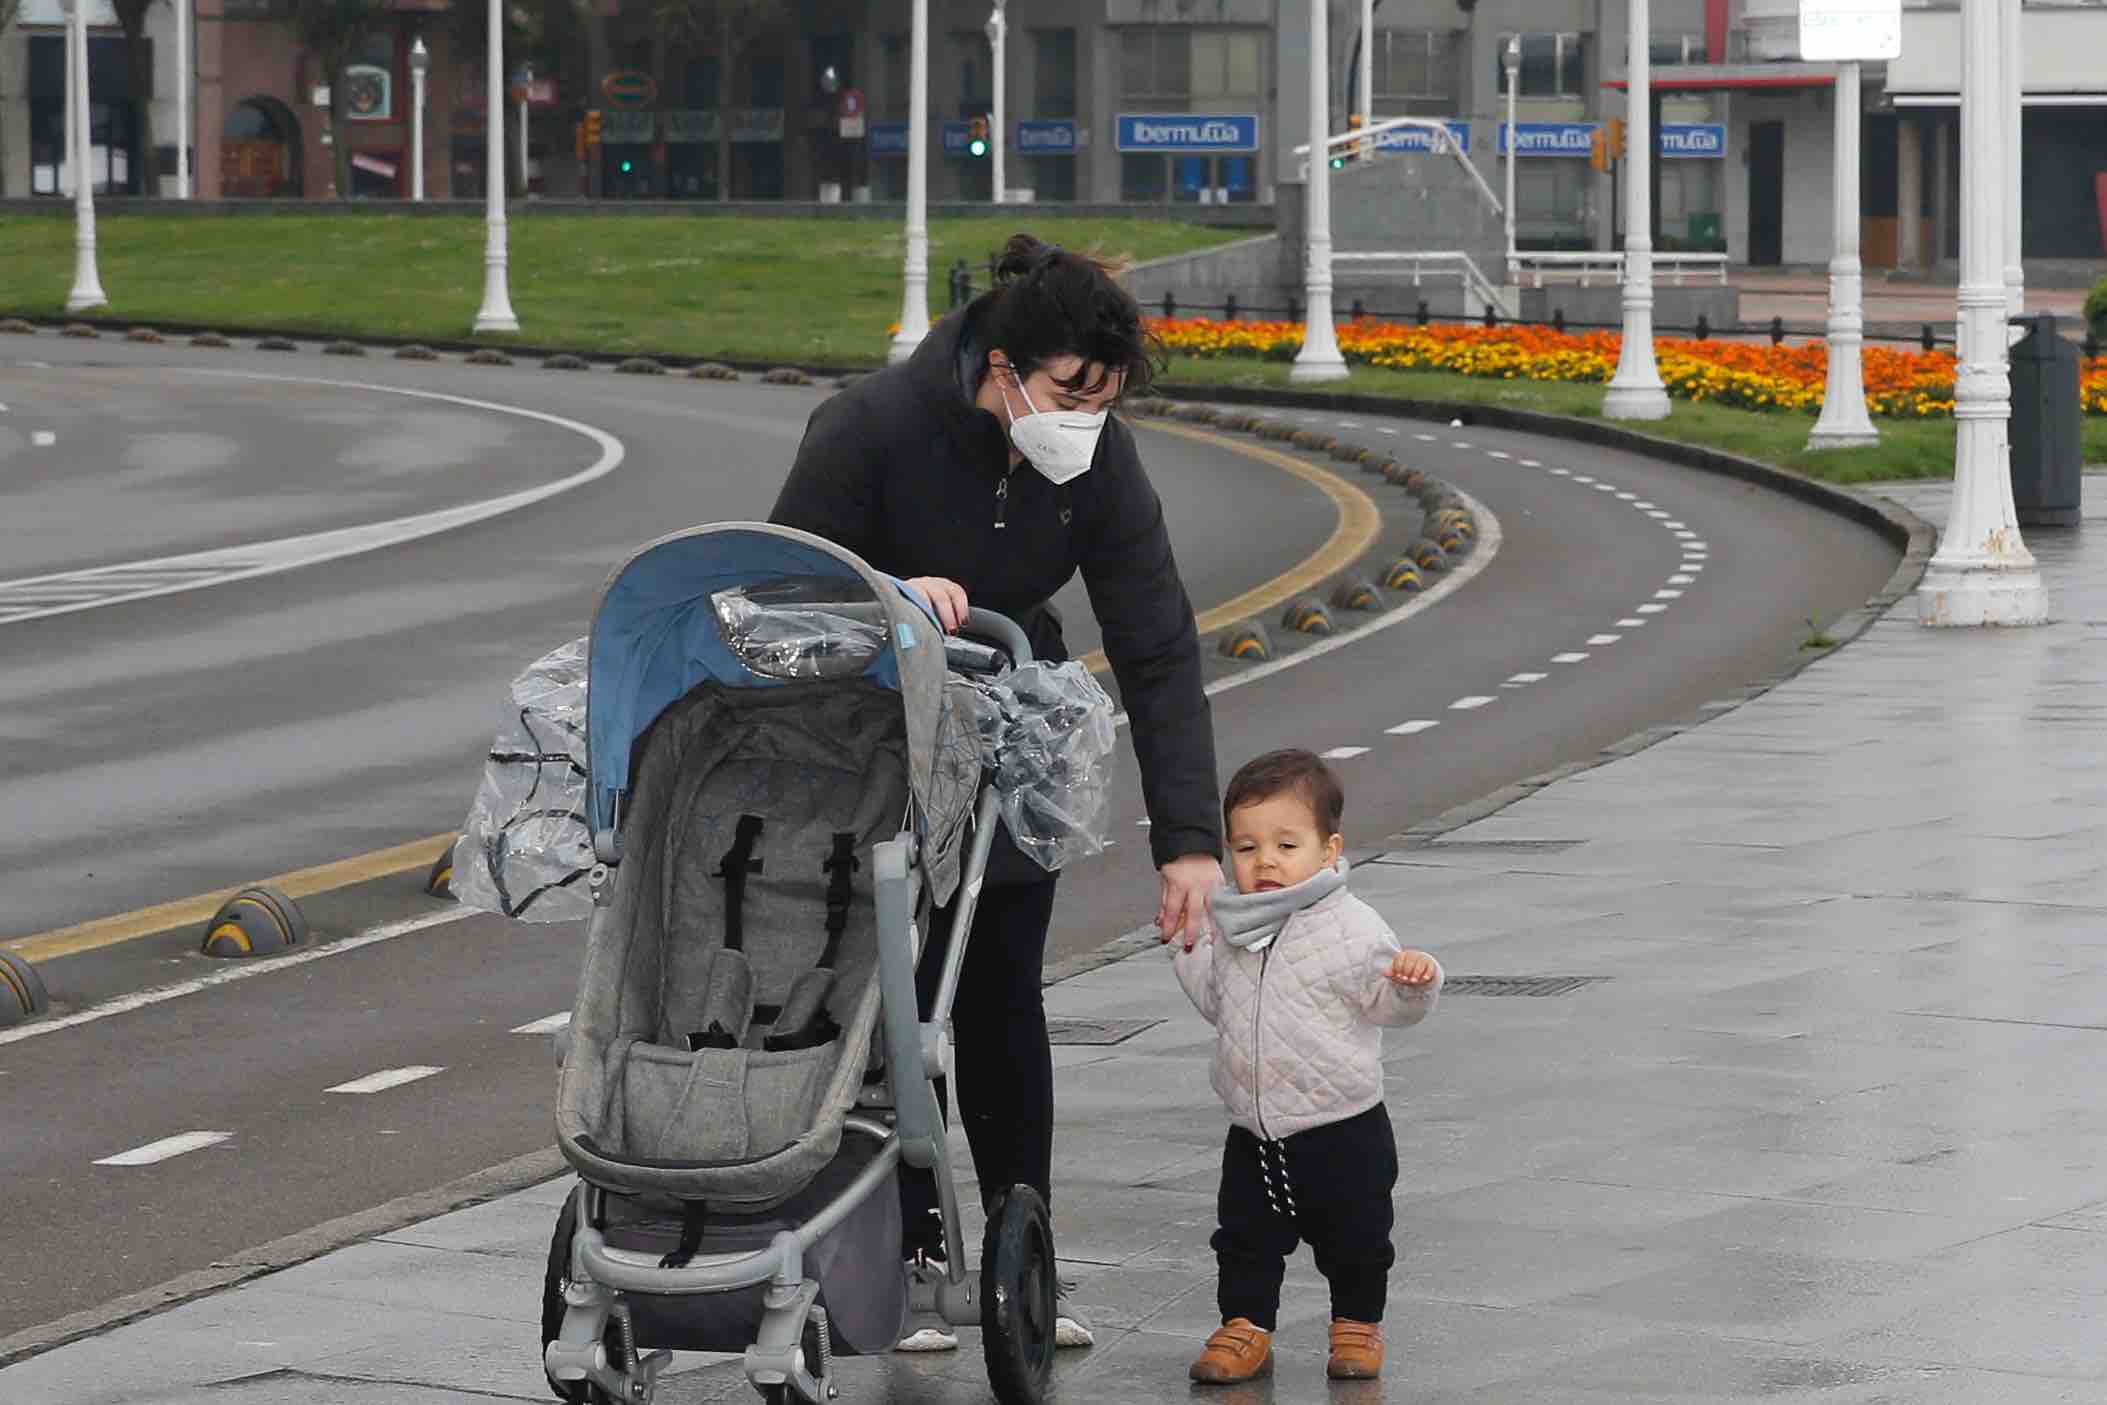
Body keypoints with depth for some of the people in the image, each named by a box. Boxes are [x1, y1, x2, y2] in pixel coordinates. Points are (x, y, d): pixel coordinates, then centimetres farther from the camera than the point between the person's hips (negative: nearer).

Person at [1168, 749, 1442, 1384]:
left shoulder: (1352, 928, -14)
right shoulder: (1233, 928, 3)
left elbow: (1386, 1002, -12)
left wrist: (1412, 980, -32)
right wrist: (1185, 950, 11)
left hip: (1342, 1131, -4)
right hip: (1254, 1135, 4)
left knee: (1354, 1239, 10)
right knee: (1245, 1239, 10)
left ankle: (1357, 1326, 29)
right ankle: (1244, 1328, 23)